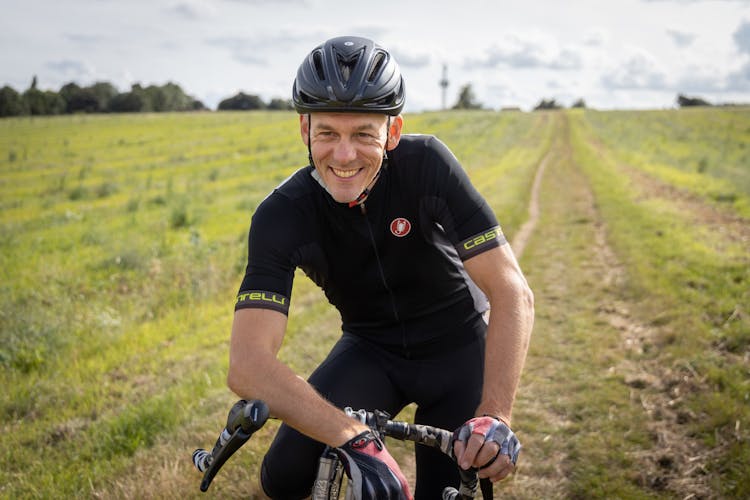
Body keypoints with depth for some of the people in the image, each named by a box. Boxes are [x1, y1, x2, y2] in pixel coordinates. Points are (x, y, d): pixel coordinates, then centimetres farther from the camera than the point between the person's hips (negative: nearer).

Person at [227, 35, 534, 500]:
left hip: (456, 348, 0)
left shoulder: (427, 164, -26)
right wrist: (353, 438, -46)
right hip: (370, 351, 1)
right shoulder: (282, 214, -24)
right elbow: (248, 364, -33)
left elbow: (513, 293, -28)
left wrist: (495, 415, -42)